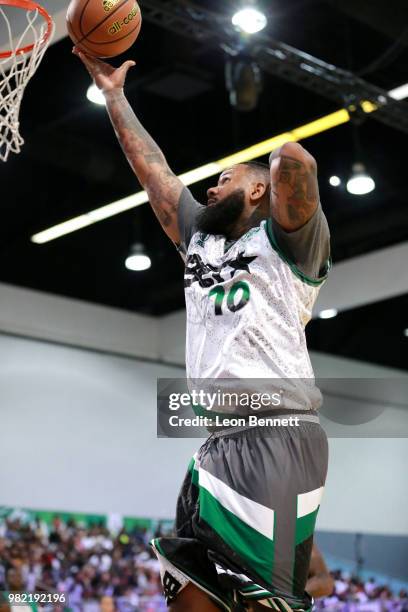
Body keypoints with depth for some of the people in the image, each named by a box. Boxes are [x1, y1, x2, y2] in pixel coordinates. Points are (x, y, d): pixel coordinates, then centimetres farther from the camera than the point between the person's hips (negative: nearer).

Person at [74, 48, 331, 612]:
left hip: (278, 442, -7)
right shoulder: (200, 240, 25)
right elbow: (153, 168, 28)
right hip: (218, 445, 7)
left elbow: (295, 164, -18)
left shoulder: (285, 241, 3)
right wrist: (113, 94, 31)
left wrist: (289, 162, 4)